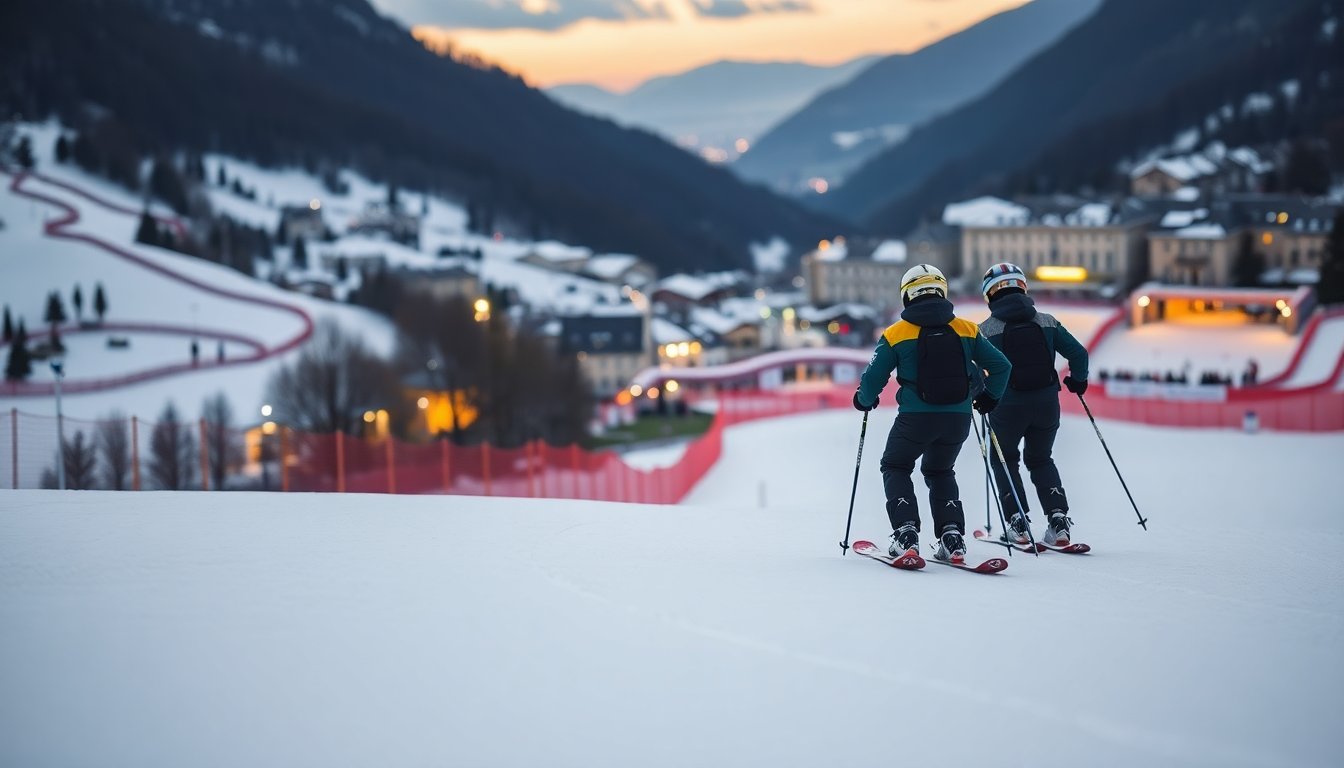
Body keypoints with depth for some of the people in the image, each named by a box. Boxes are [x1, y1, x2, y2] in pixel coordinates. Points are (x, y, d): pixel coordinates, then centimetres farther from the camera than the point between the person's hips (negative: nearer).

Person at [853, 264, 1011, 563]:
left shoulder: (896, 334, -3)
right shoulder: (966, 330, 5)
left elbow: (873, 378, -3)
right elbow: (1001, 366, 8)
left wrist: (864, 400, 19)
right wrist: (989, 397, 26)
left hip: (915, 416, -3)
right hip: (958, 417, 3)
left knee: (896, 468, 19)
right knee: (940, 471, 25)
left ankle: (906, 533, 2)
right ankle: (952, 535, 10)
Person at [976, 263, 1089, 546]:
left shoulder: (986, 329, -5)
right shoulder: (1047, 322, 3)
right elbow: (1078, 353, 3)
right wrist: (1078, 380, 22)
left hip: (1007, 406, -3)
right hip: (1047, 403, 3)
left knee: (1004, 459, 21)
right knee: (1041, 459, 22)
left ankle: (1018, 521, 8)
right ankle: (1058, 518, 4)